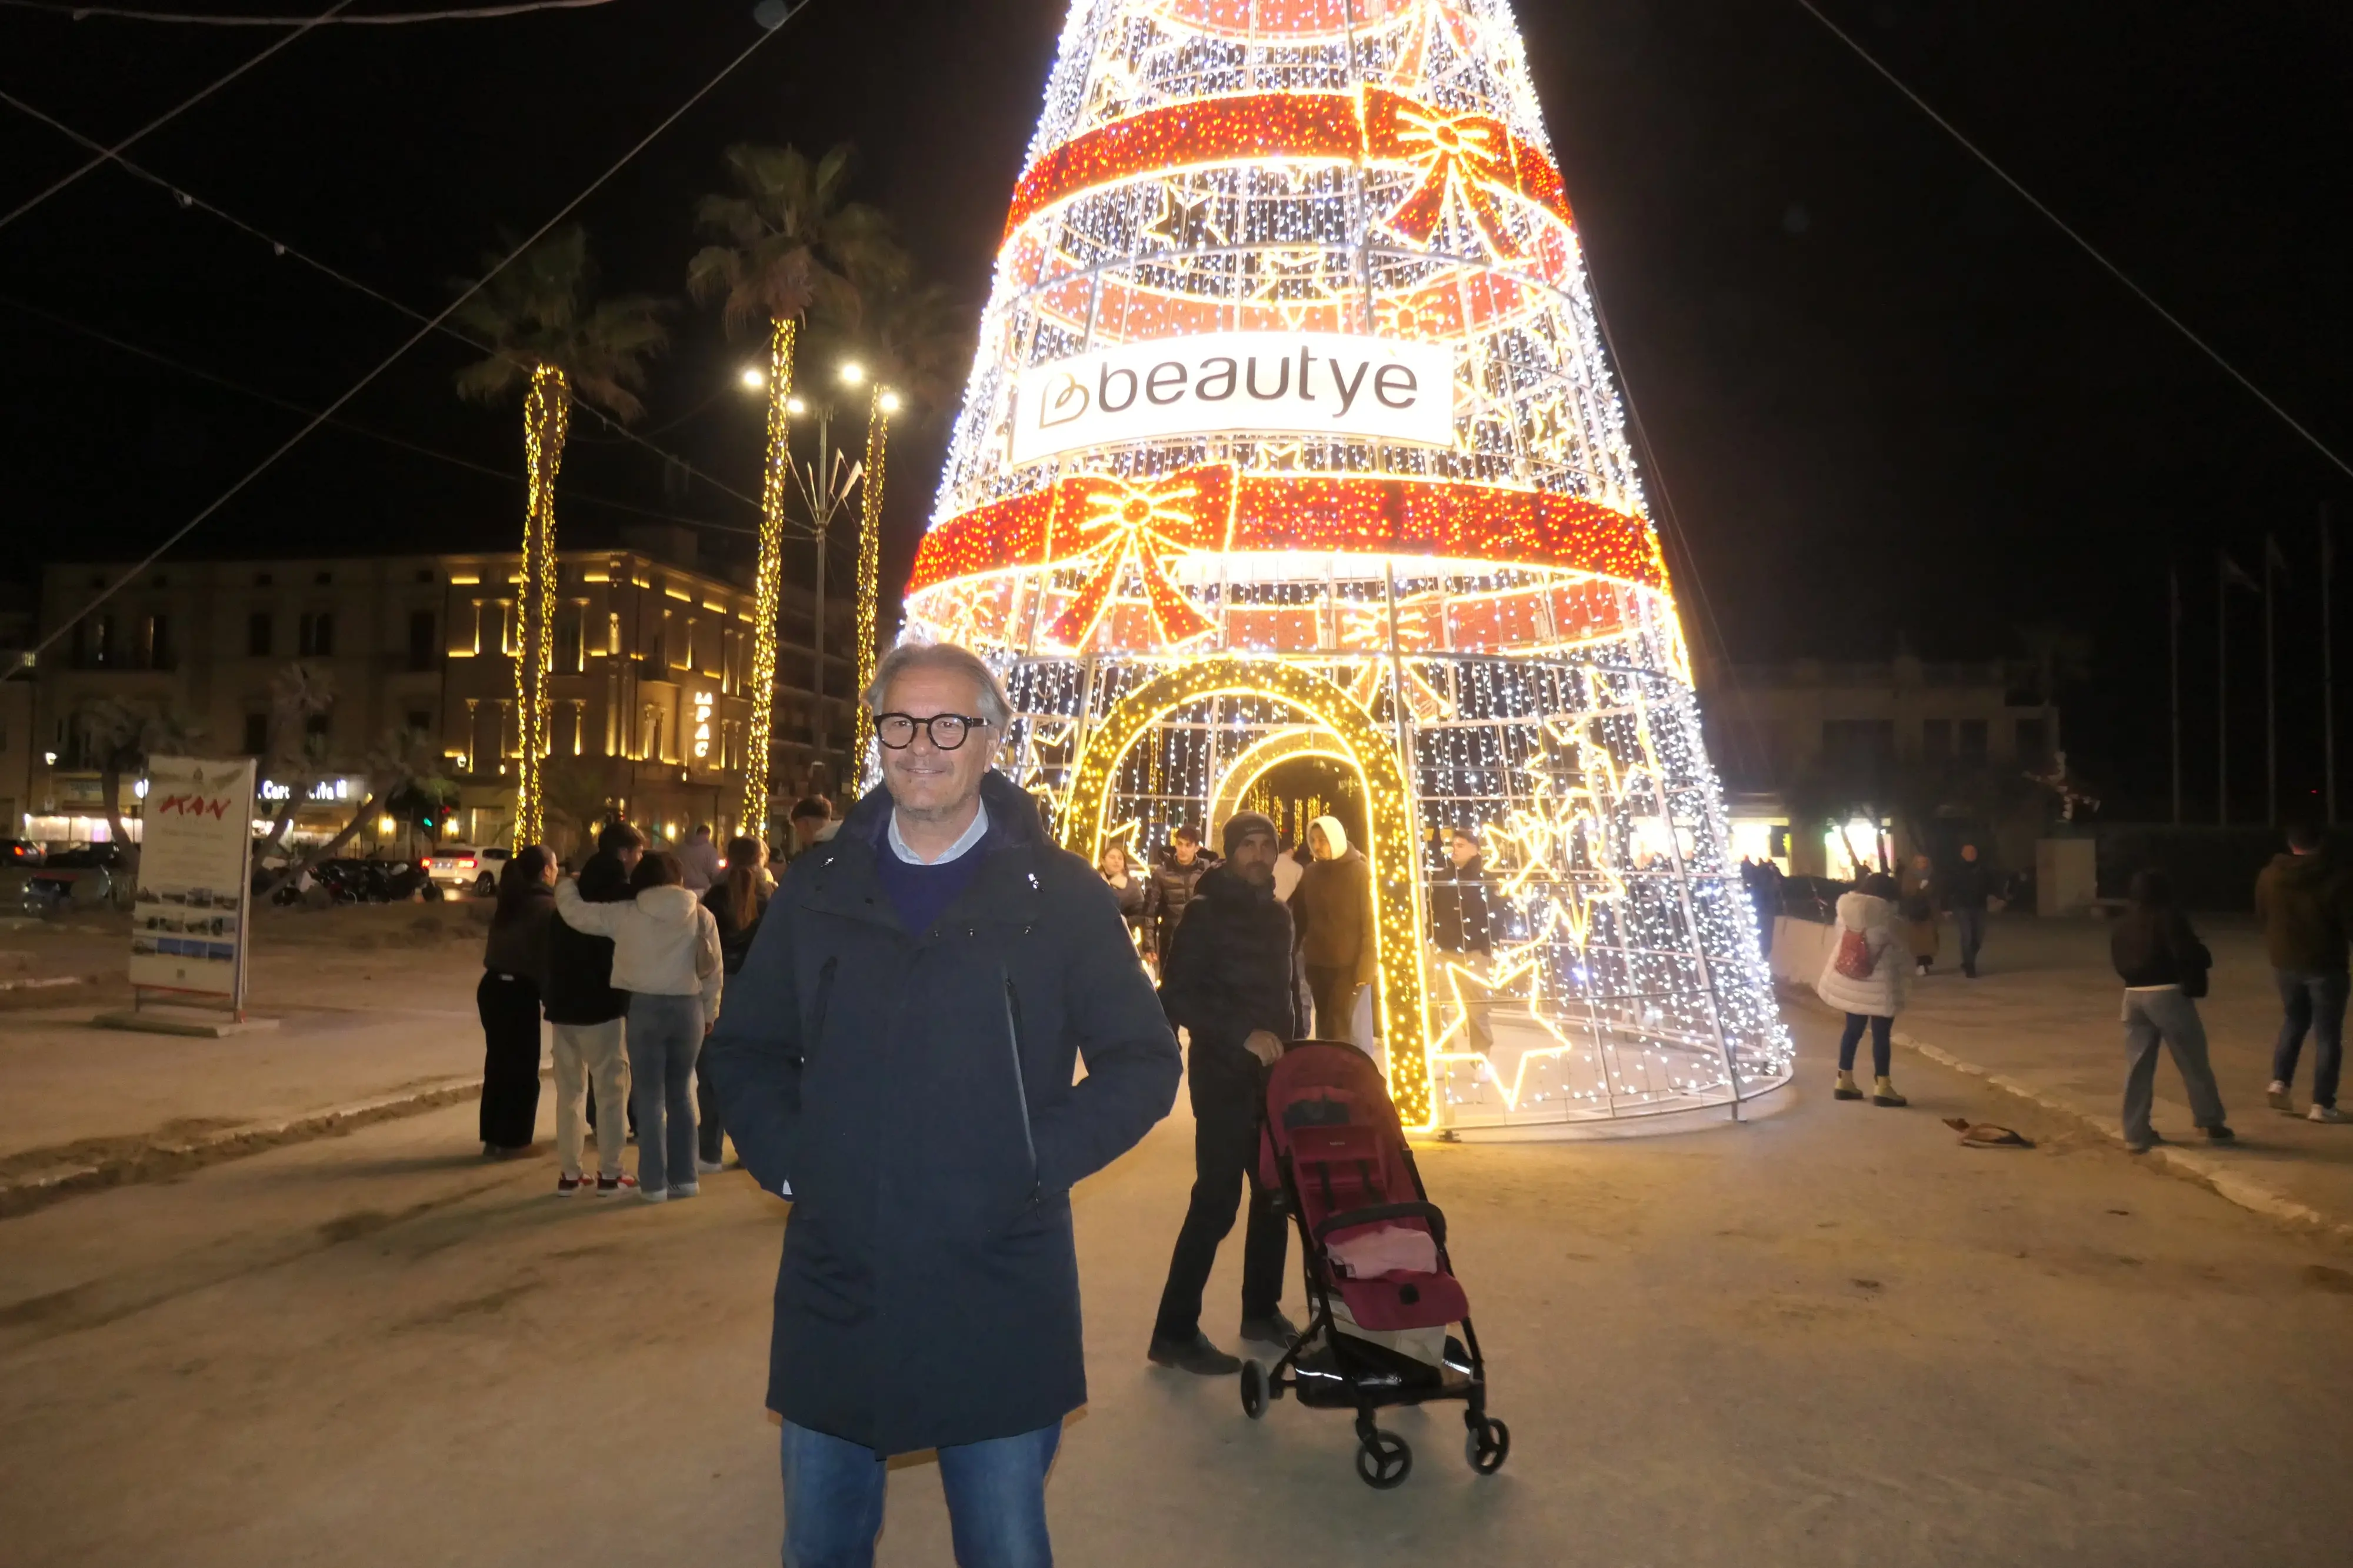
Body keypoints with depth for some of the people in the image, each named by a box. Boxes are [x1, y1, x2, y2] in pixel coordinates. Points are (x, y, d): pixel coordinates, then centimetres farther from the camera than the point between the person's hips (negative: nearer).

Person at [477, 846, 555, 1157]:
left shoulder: (507, 904, 13)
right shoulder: (545, 906, -12)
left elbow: (496, 948, 14)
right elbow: (549, 957, -13)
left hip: (493, 987, 8)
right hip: (520, 992, -8)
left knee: (497, 1064, 14)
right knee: (522, 1069, 3)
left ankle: (493, 1138, 19)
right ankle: (513, 1140, 7)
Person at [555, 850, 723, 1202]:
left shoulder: (627, 915, -5)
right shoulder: (702, 916, 0)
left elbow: (575, 912, 1)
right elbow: (713, 972, 3)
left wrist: (567, 885, 22)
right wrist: (709, 1012, 15)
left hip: (646, 1008, -2)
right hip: (688, 1008, 2)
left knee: (650, 1097, 6)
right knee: (680, 1095, 15)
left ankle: (654, 1183, 8)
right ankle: (684, 1178, 19)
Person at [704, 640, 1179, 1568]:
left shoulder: (1059, 895, -4)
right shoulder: (817, 888, 5)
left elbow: (1143, 1063, -2)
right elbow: (746, 1051, 14)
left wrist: (1035, 1163, -12)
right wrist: (781, 1158, -1)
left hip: (999, 1307, -3)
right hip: (833, 1294, 3)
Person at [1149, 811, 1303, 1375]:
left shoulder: (1278, 915, 11)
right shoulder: (1206, 913, -9)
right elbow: (1177, 996, -15)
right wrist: (1243, 1035, -22)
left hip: (1272, 1073, 7)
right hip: (1224, 1076, -7)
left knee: (1275, 1192, 10)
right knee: (1217, 1201, -7)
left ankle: (1262, 1311, 26)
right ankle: (1175, 1332, 2)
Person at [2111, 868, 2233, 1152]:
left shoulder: (2123, 924, 13)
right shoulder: (2168, 916, -7)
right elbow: (2187, 952, -14)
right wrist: (2205, 959, 5)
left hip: (2134, 995, 6)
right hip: (2169, 993, -6)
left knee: (2137, 1067, 6)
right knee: (2194, 1063, 9)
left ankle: (2136, 1134, 6)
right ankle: (2211, 1123, 19)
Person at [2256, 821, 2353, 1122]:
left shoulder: (2269, 876, -3)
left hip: (2285, 963, 4)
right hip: (2324, 965, -4)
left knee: (2293, 1021, 23)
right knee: (2327, 1033, 6)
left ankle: (2280, 1082, 8)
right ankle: (2322, 1104, 6)